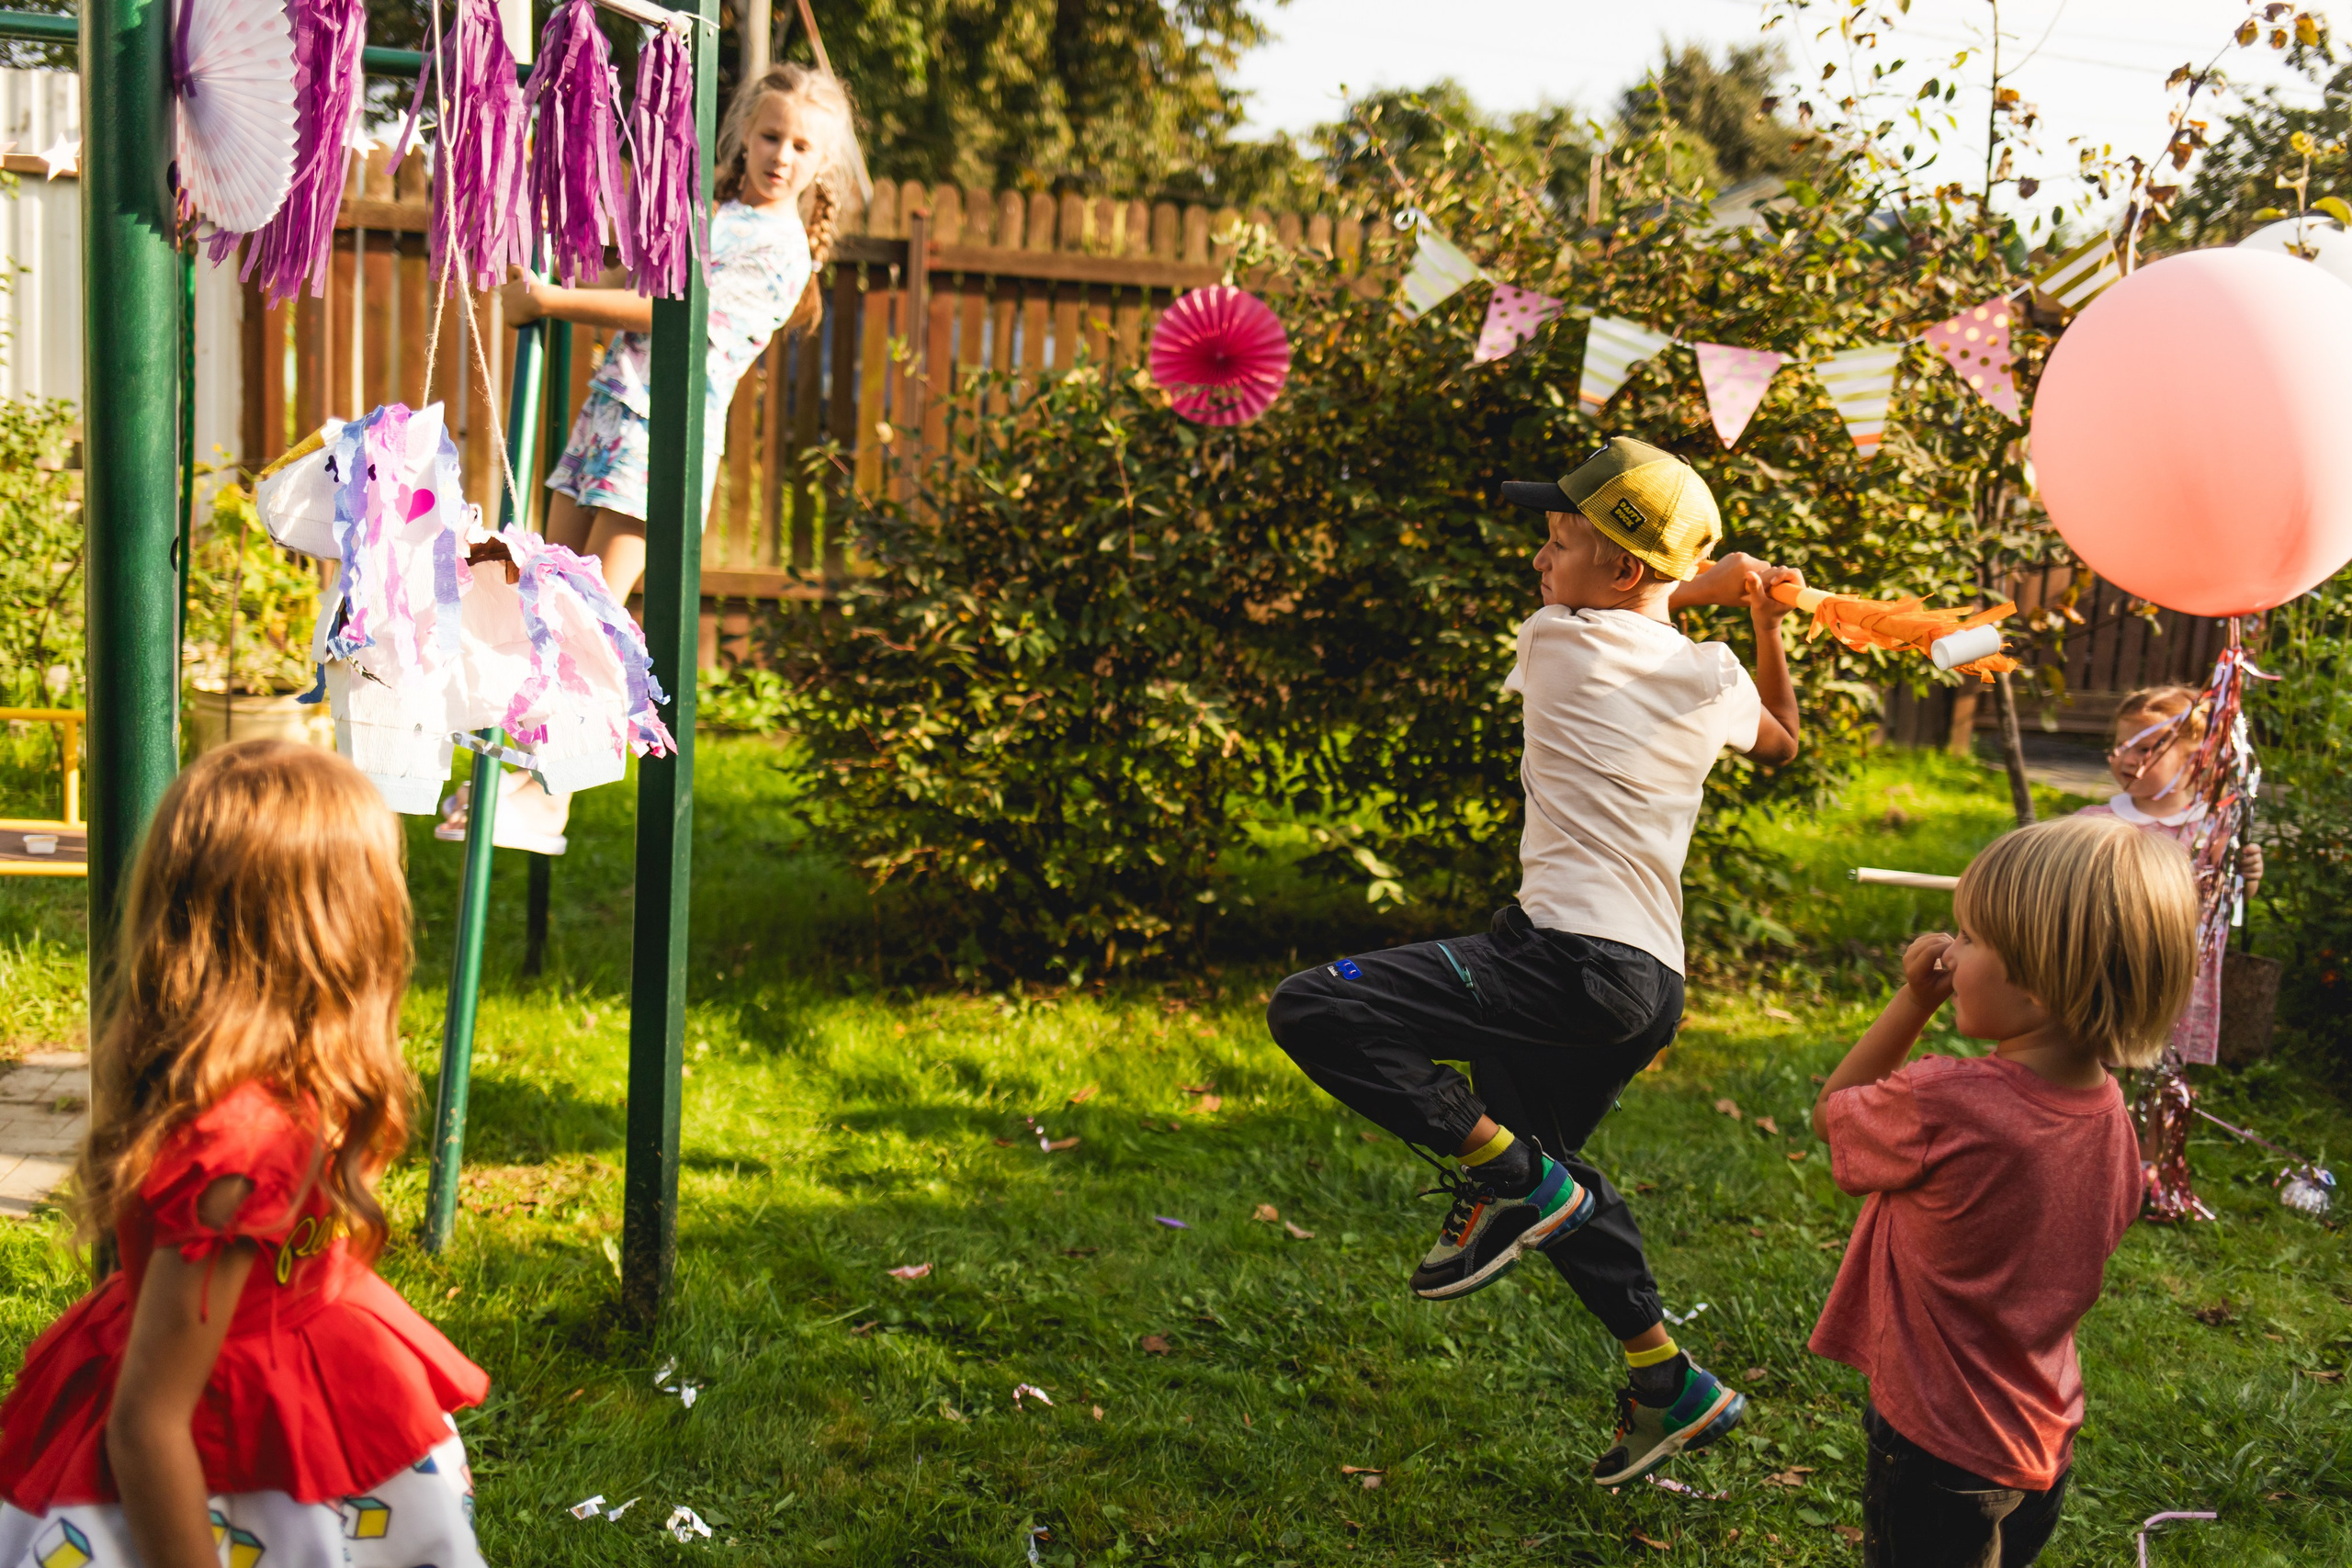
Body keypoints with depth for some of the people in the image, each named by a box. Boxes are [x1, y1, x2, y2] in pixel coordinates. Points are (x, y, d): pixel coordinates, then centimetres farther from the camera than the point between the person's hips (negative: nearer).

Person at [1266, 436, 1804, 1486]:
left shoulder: (1559, 641, -4)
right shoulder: (1714, 678, 12)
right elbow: (1781, 740, 35)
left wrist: (1693, 587, 24)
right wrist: (1766, 620, 31)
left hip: (1570, 958, -8)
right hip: (1654, 988, 8)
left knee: (1311, 1011, -15)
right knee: (1543, 1161, 28)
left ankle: (1506, 1173, -9)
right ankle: (1669, 1386, 31)